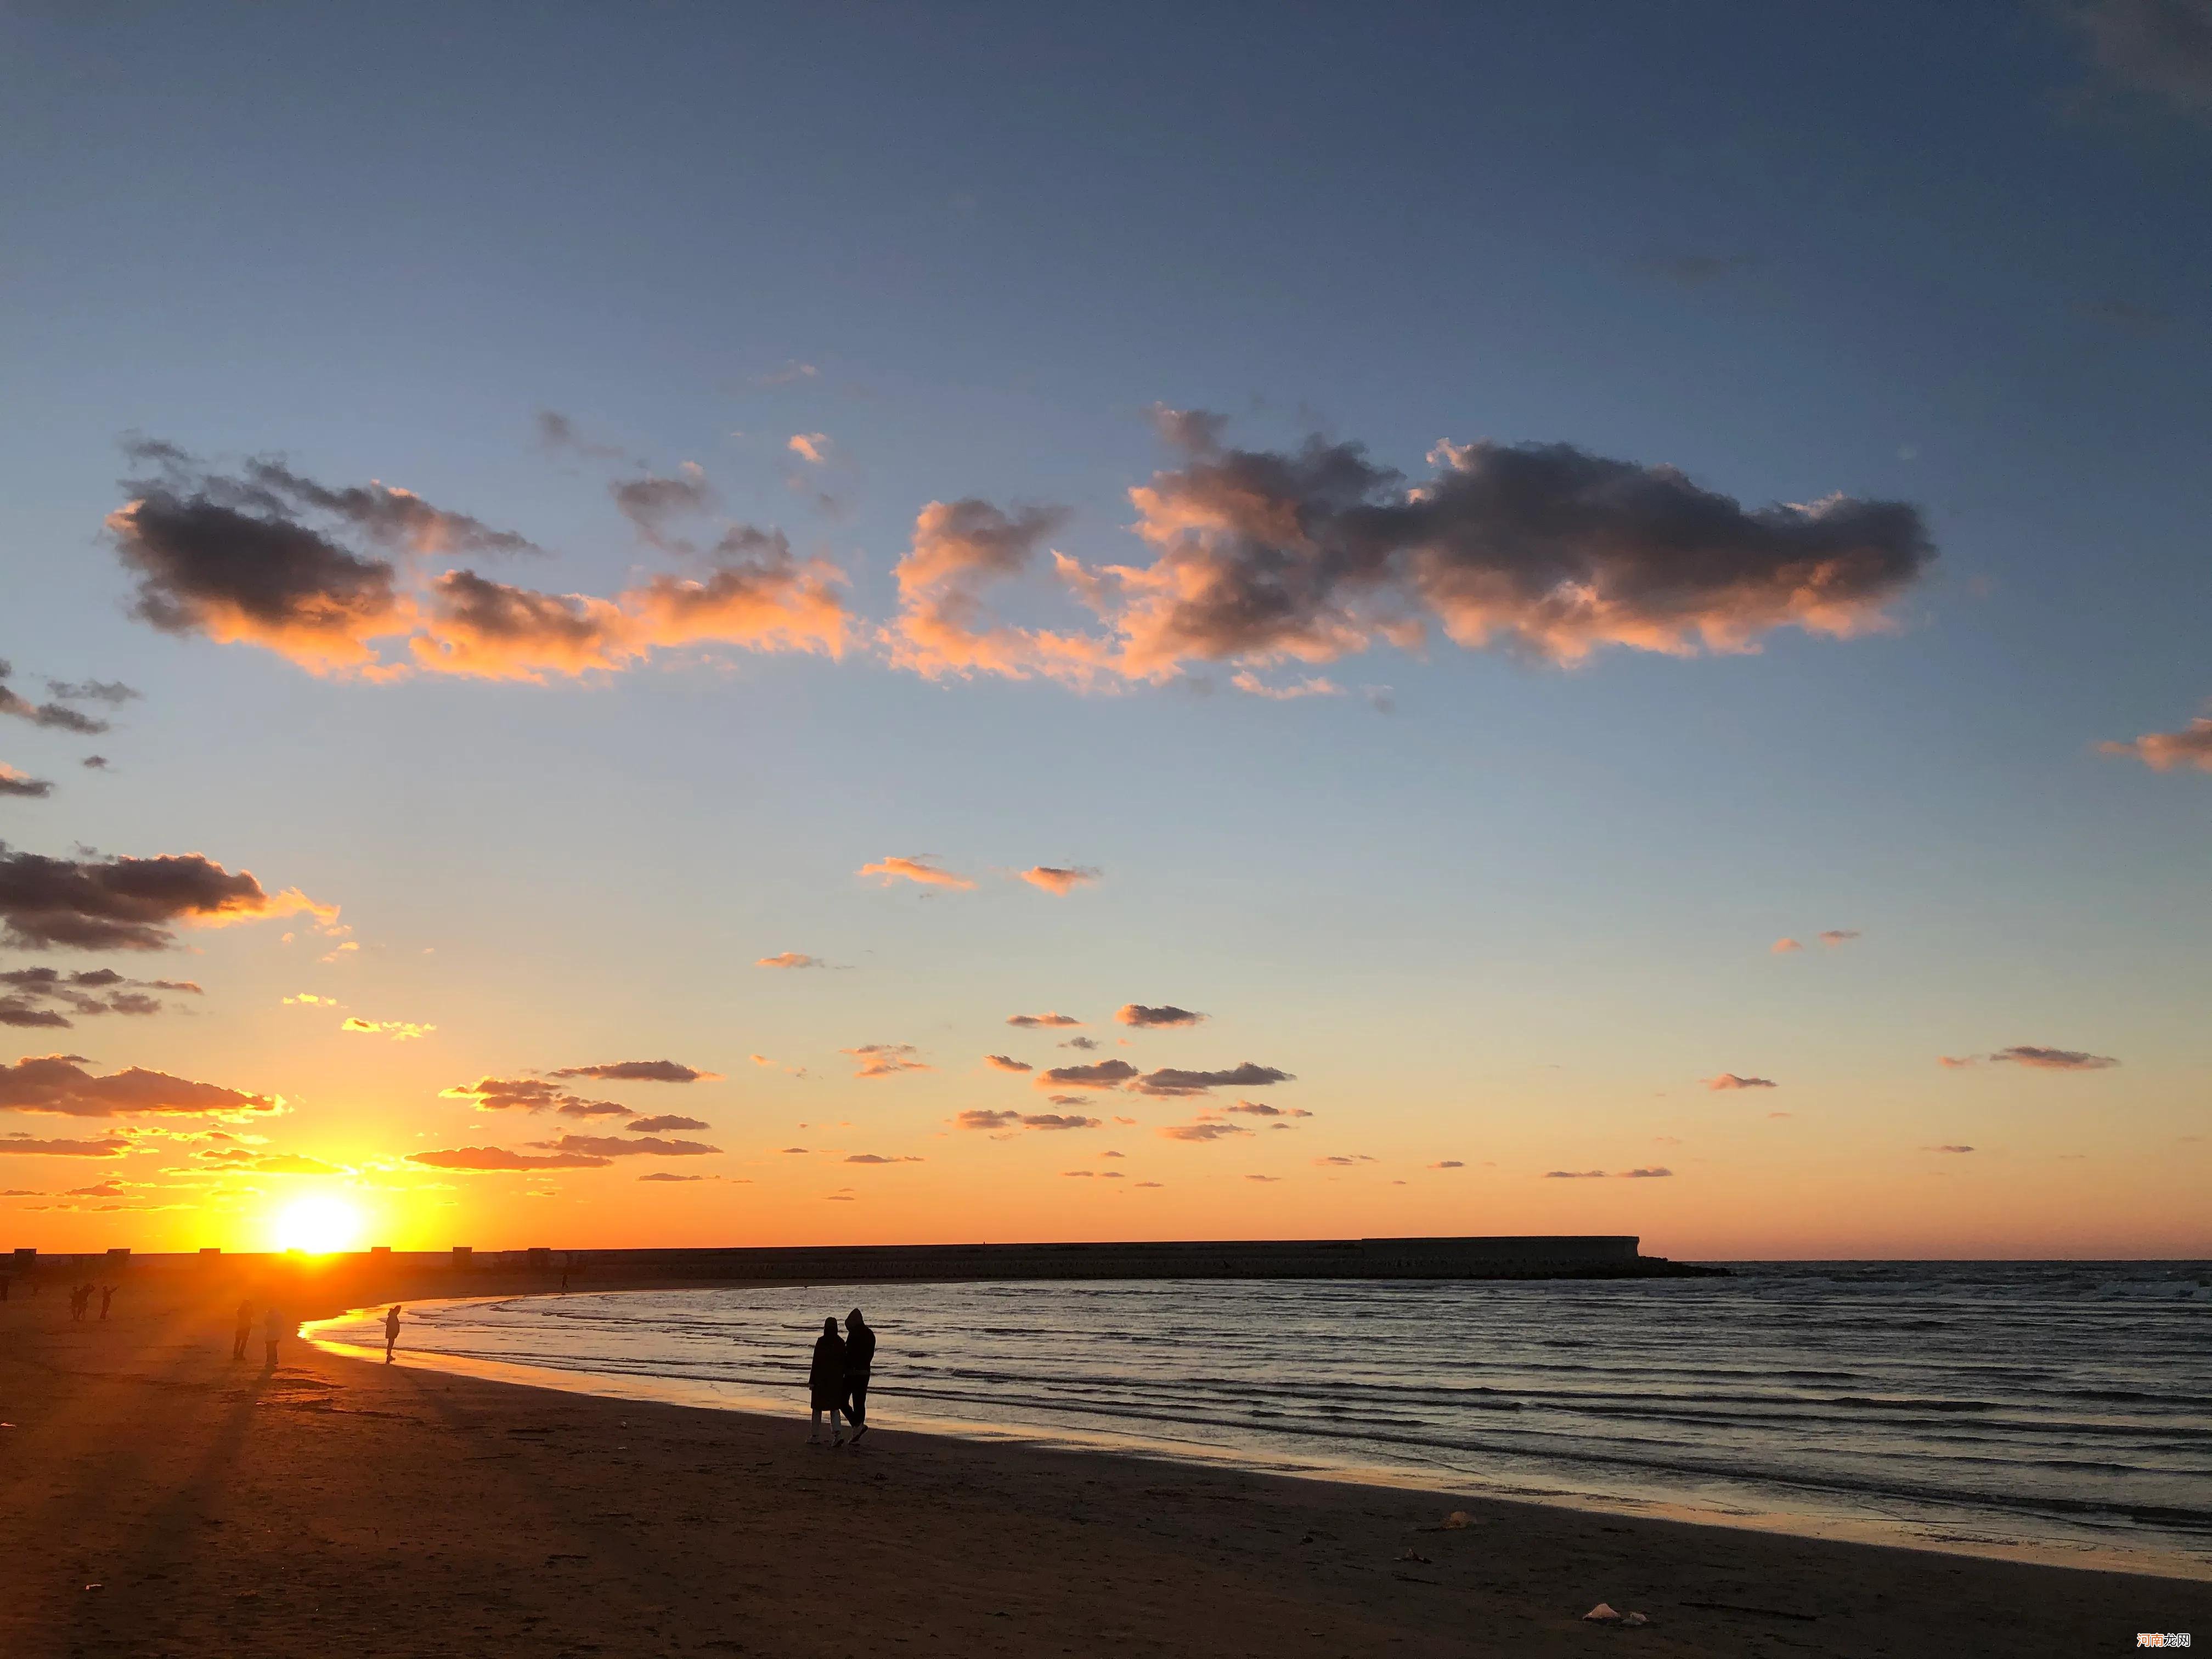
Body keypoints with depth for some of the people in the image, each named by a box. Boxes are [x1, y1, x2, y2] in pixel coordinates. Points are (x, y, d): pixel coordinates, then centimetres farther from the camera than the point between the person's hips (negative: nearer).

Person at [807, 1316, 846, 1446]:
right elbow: (844, 1362, 4)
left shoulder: (821, 1342, -11)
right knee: (834, 1407, 11)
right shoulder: (841, 1342, 0)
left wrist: (812, 1381, -6)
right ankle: (837, 1433, -9)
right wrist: (841, 1376, 15)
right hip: (837, 1379, 3)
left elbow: (816, 1362, -11)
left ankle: (815, 1436, 15)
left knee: (818, 1407, 10)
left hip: (821, 1378, -3)